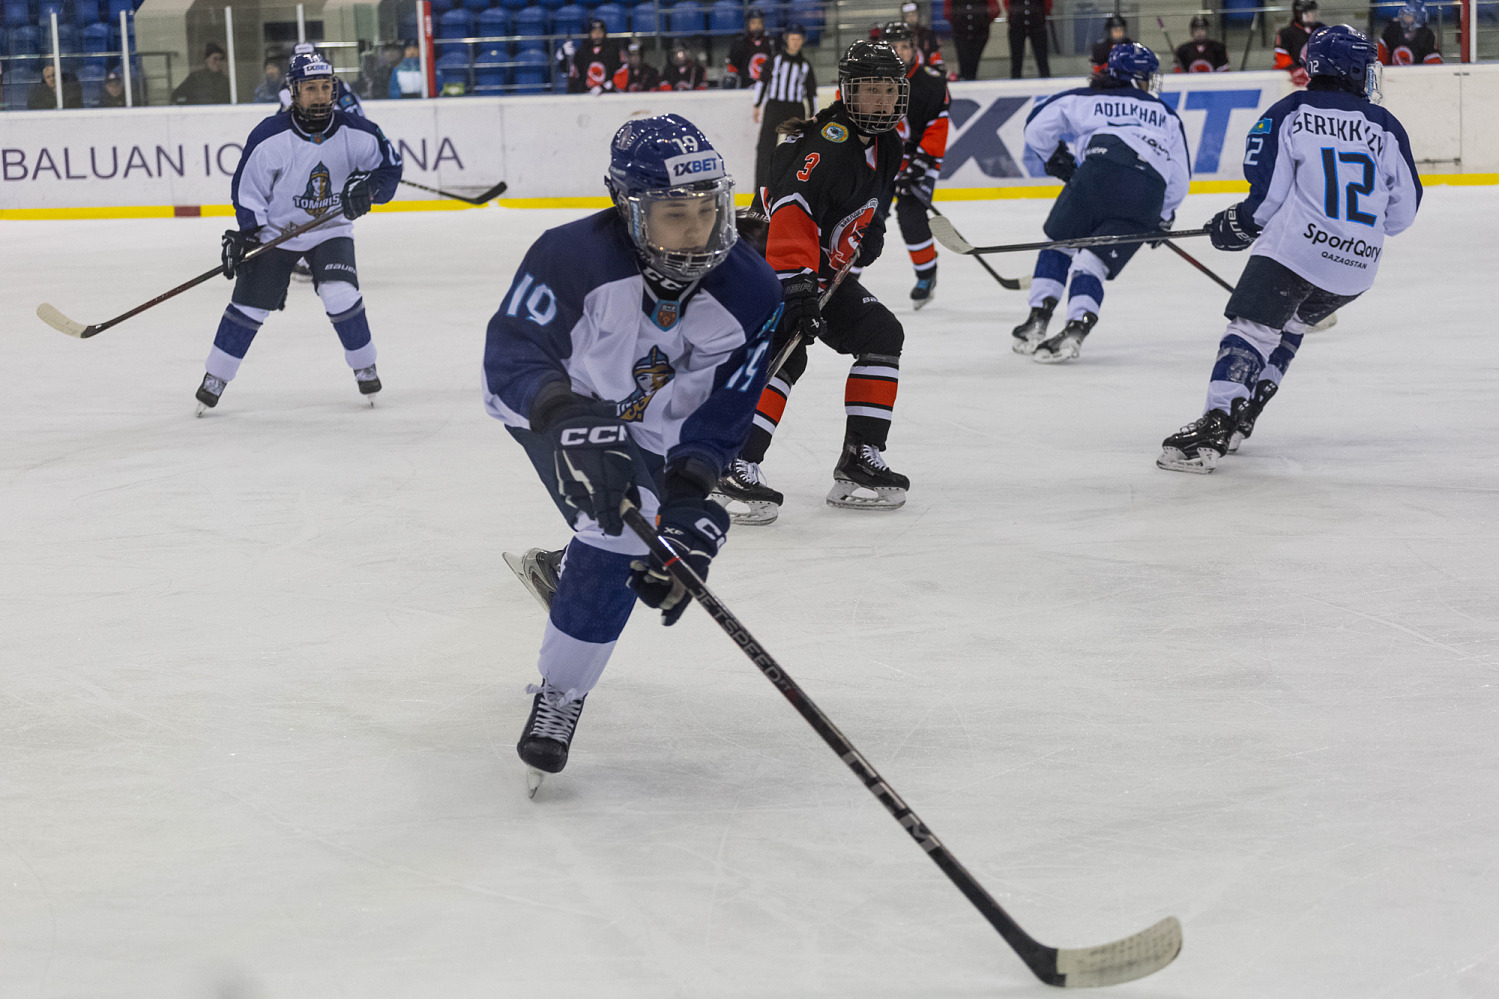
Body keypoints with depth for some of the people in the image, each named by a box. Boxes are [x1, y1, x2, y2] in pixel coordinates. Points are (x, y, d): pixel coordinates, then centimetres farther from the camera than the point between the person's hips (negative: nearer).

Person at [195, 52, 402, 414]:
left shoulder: (355, 132, -16)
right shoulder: (270, 137, -20)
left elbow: (389, 165, -3)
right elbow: (247, 187, -10)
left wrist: (367, 187, -23)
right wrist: (247, 234, -16)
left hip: (331, 229, 1)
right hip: (276, 230, 0)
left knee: (340, 295, -19)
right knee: (250, 303, -1)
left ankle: (365, 366, 3)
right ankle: (216, 377, 14)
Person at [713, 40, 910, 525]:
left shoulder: (886, 146, 7)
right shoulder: (829, 140, -23)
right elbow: (795, 209, -36)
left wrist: (869, 232, 4)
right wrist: (796, 282, -45)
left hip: (823, 271, 10)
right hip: (773, 265, -10)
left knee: (882, 335, 5)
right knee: (782, 354, -27)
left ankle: (860, 460, 6)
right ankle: (736, 467, -32)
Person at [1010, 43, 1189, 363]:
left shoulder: (1085, 99, 24)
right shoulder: (1167, 116, 30)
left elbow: (1037, 128, 19)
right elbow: (1179, 179, 25)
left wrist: (1057, 160, 36)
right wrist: (1163, 216, 39)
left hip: (1099, 172, -2)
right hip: (1147, 196, 2)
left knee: (1058, 244, 18)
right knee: (1094, 262, 5)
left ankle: (1037, 323, 8)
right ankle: (1075, 330, -18)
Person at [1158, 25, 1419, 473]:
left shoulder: (1290, 113, 1)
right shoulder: (1385, 127, 10)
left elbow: (1269, 194, -5)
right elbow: (1403, 211, 13)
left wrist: (1238, 225, 13)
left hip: (1296, 250, -4)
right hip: (1358, 268, 4)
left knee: (1252, 329, -6)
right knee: (1290, 326, 24)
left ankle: (1214, 426, -23)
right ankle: (1240, 418, 18)